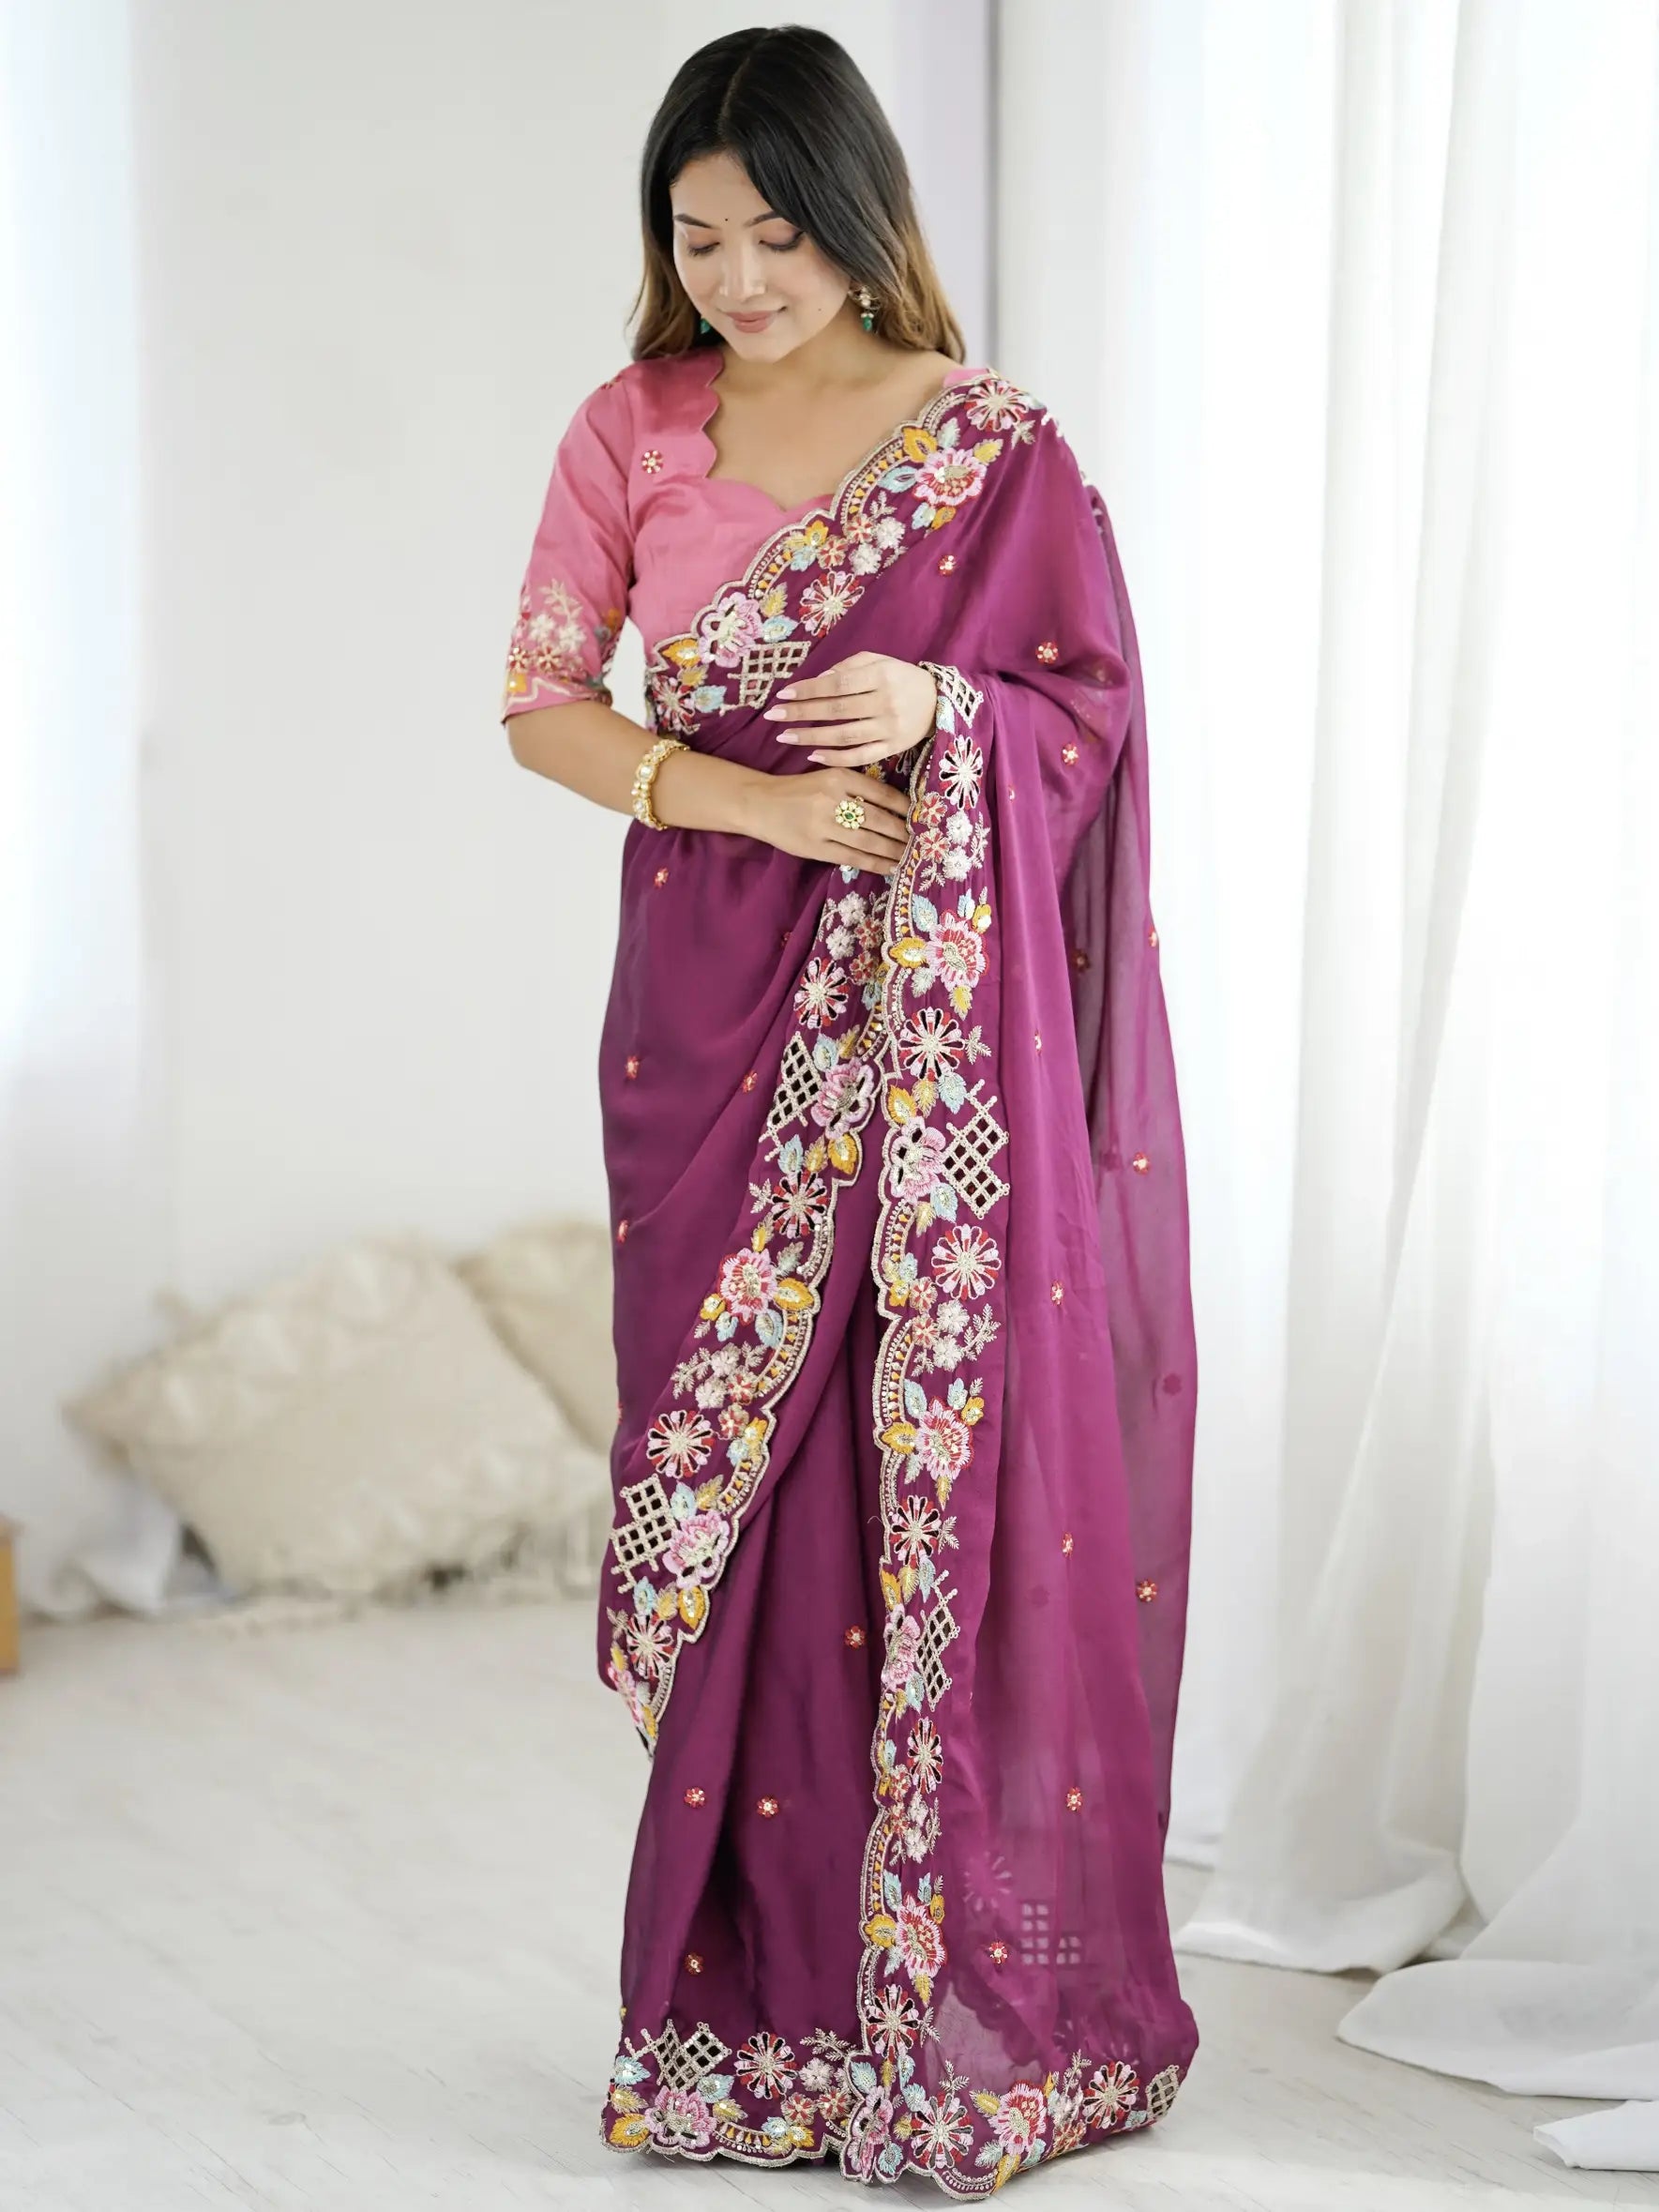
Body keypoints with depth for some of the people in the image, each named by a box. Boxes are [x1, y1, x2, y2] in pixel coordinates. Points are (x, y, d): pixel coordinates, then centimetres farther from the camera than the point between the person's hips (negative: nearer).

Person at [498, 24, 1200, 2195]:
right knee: (747, 1473, 2)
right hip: (722, 1014, 2)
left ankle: (970, 2002, 8)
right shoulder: (635, 430, 5)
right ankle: (761, 1993, 13)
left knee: (953, 1462, -3)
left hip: (943, 1018, -2)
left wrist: (943, 707, -18)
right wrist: (752, 795, -11)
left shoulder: (993, 444, -1)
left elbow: (1101, 708, 3)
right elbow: (541, 700, 5)